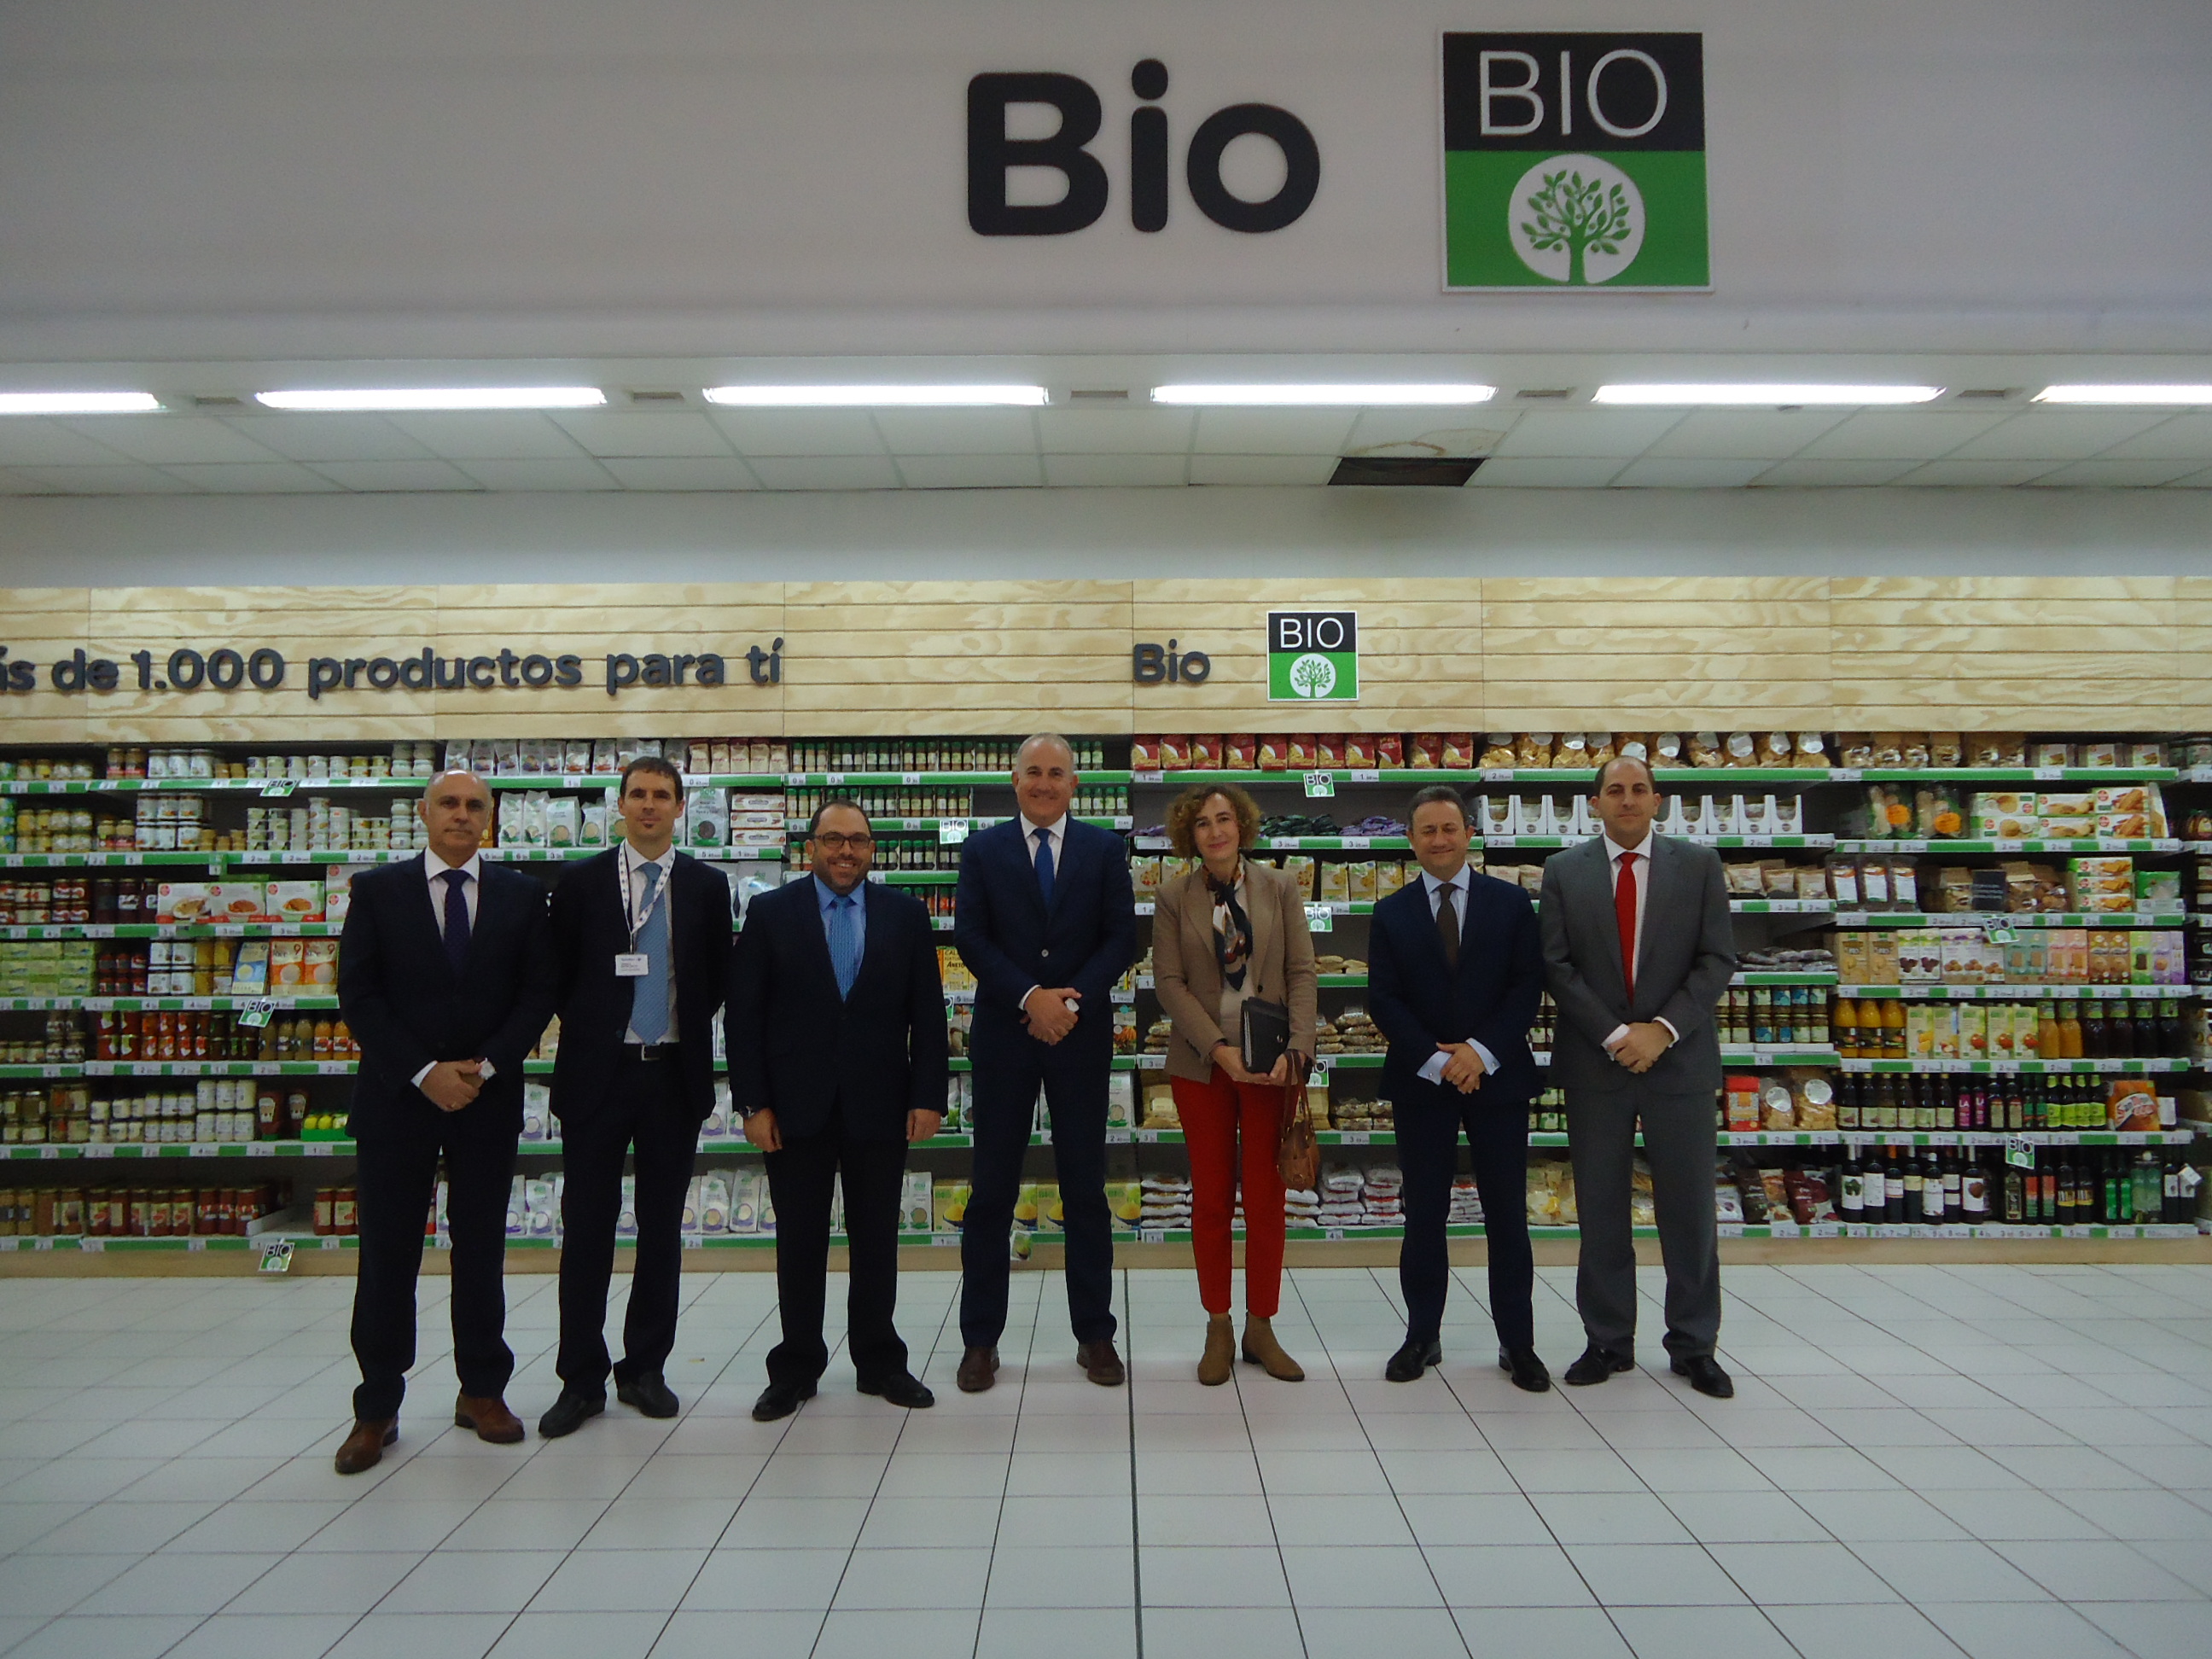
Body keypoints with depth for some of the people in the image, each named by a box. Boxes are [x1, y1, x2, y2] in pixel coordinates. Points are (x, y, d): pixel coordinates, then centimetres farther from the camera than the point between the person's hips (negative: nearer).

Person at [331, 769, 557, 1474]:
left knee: (482, 1249, 10)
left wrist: (485, 1067, -11)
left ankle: (482, 1392, 22)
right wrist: (424, 1072, -13)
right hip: (397, 1097, -1)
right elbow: (358, 996, -4)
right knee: (387, 1255, 4)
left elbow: (538, 992, 1)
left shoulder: (522, 895, 4)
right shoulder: (377, 891, 1)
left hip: (489, 1097, 1)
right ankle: (377, 1408, 15)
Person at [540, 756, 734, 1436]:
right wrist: (591, 1030, 4)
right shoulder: (581, 883, 2)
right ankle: (581, 1379, 12)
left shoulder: (707, 884, 5)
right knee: (587, 1225, 1)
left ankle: (644, 1368, 21)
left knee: (663, 1225, 8)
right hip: (598, 1073, -1)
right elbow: (559, 975, 6)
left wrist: (685, 1030, 3)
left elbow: (718, 976, 10)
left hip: (675, 1073, 1)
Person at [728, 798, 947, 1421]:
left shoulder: (905, 914, 4)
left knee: (877, 1240, 10)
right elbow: (743, 1014, -2)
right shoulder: (770, 913, 0)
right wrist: (752, 1102, -7)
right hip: (797, 1105, -1)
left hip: (879, 1105, 1)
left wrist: (928, 1096, -4)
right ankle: (795, 1368, 23)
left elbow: (928, 1014, 2)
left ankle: (880, 1362, 24)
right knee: (799, 1242, 9)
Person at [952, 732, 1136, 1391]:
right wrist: (1030, 997, -15)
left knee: (1085, 1187, 7)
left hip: (1081, 1035, 0)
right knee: (992, 1188, 4)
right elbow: (970, 937, -3)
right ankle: (980, 1339, 15)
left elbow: (1121, 936, -1)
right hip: (1003, 1036, 0)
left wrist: (1073, 998, -14)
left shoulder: (1105, 849, 6)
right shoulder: (983, 850, 5)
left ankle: (1095, 1333, 19)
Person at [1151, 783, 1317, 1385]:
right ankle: (1218, 1329, 19)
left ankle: (1260, 1328, 19)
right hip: (1202, 1062, 0)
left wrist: (1294, 1047, -13)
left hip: (1271, 1060, 1)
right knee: (1210, 1198, 5)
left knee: (1266, 1198, 4)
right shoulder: (1173, 896, 0)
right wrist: (1218, 1047, -14)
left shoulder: (1279, 888, 3)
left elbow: (1302, 972, 0)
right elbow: (1169, 982, -4)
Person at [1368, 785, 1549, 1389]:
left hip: (1497, 1076, 0)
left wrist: (1481, 1051, -14)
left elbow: (1528, 987, -2)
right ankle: (1422, 1335, 19)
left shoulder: (1511, 903, 4)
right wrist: (1435, 1060, -13)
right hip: (1421, 1082, 1)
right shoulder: (1392, 915, 5)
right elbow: (1383, 999, -1)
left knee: (1507, 1213, 5)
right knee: (1424, 1213, 7)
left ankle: (1517, 1342, 16)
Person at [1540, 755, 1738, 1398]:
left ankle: (1694, 1346, 20)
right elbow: (1557, 965, -2)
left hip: (1680, 1059, 0)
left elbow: (1717, 959, -1)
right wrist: (1614, 1036, -12)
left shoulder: (1699, 865, 4)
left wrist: (1663, 1028, -13)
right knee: (1600, 1211, 7)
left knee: (1689, 1208, 6)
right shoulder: (1564, 871, 4)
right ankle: (1608, 1341, 20)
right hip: (1594, 1062, 0)